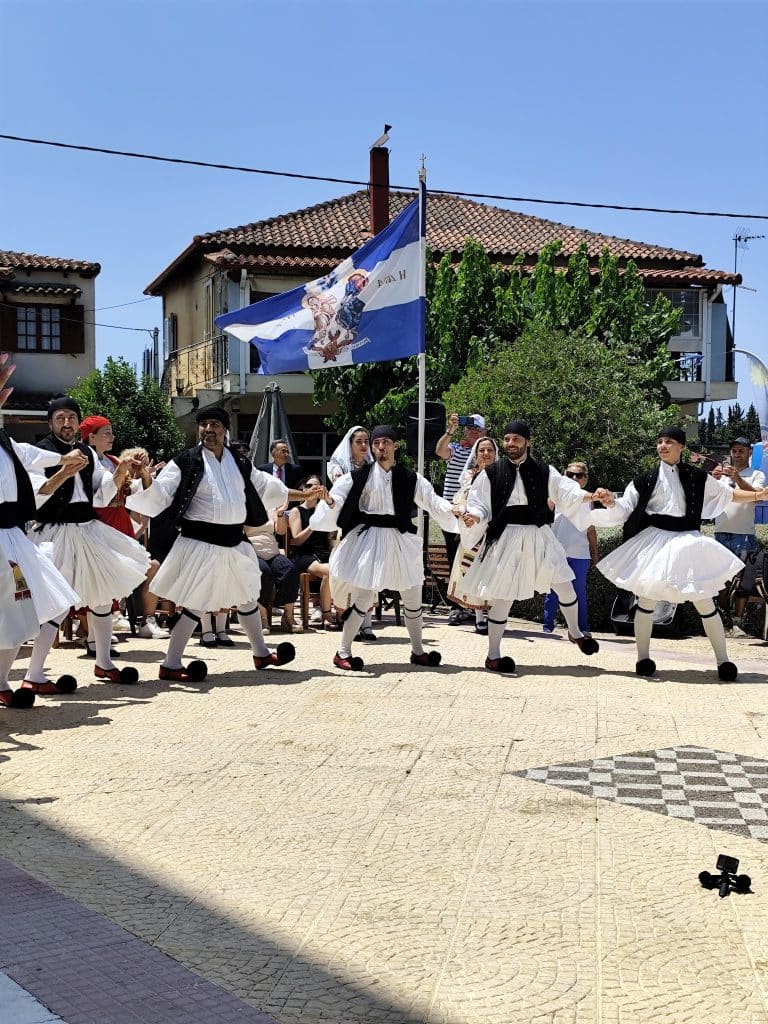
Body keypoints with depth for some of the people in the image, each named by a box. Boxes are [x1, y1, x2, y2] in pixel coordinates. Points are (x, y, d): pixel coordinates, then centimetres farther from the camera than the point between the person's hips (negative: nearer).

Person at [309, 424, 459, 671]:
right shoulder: (359, 476, -4)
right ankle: (343, 652, 4)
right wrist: (330, 502, -31)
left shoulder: (410, 479, 3)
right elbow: (338, 496, -9)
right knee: (364, 595, -10)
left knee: (413, 595, 11)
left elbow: (432, 501, 0)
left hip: (400, 540, 4)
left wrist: (454, 512, -15)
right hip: (369, 538, -4)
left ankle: (418, 651, 28)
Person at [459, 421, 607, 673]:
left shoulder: (544, 472, 3)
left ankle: (575, 632, 34)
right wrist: (474, 517, -23)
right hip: (506, 539, -3)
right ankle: (493, 655, 9)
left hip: (538, 538, 3)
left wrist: (591, 496, -16)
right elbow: (479, 504, -1)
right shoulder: (491, 473, -2)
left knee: (564, 584, 7)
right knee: (502, 596, -3)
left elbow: (567, 492, 0)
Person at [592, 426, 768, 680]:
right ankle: (643, 657, 15)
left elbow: (727, 494, 12)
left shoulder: (696, 477, 3)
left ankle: (723, 660, 9)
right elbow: (625, 508, 1)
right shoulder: (646, 480, 2)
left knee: (704, 602, 1)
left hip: (687, 541, 0)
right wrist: (611, 503, -19)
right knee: (646, 600, 2)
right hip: (654, 541, 0)